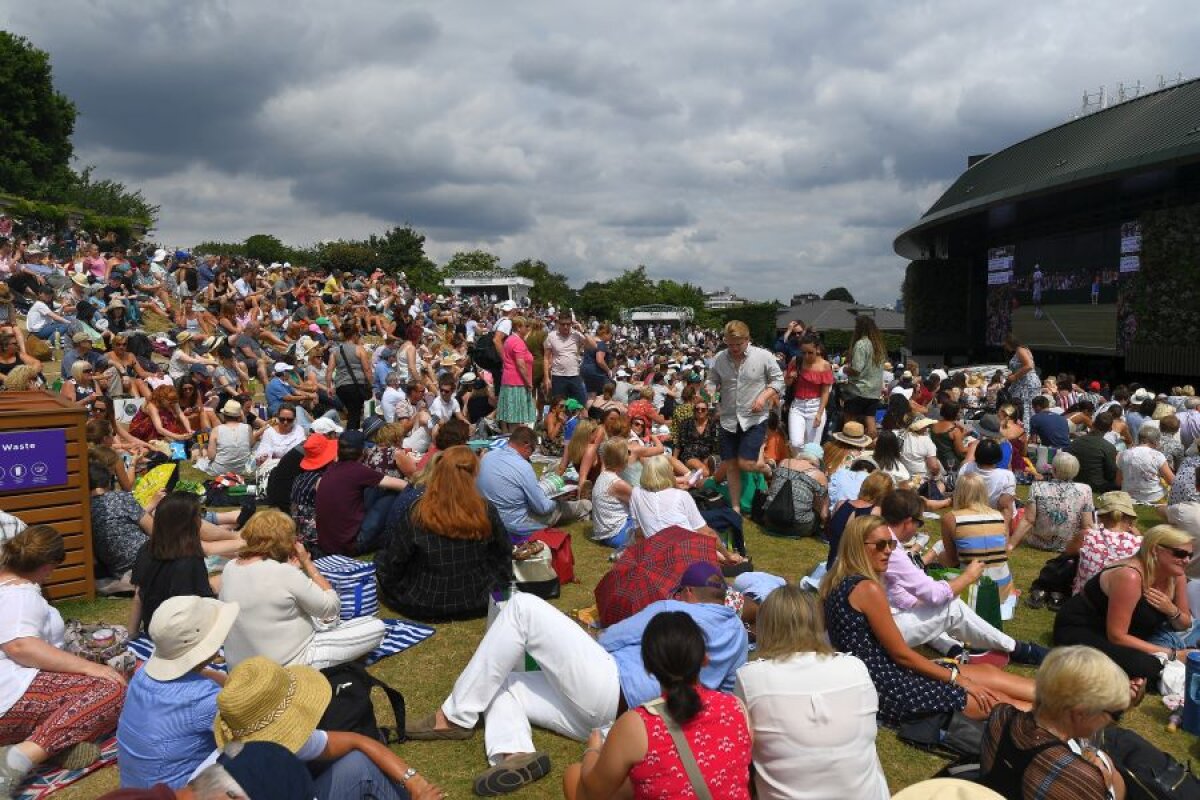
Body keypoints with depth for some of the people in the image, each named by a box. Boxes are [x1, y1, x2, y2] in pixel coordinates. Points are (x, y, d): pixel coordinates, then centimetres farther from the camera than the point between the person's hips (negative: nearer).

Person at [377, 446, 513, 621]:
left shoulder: (416, 513, -21)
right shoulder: (486, 511, -15)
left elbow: (393, 562, -11)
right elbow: (504, 553, 2)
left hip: (424, 607, -2)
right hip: (478, 604, 2)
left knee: (380, 560, 22)